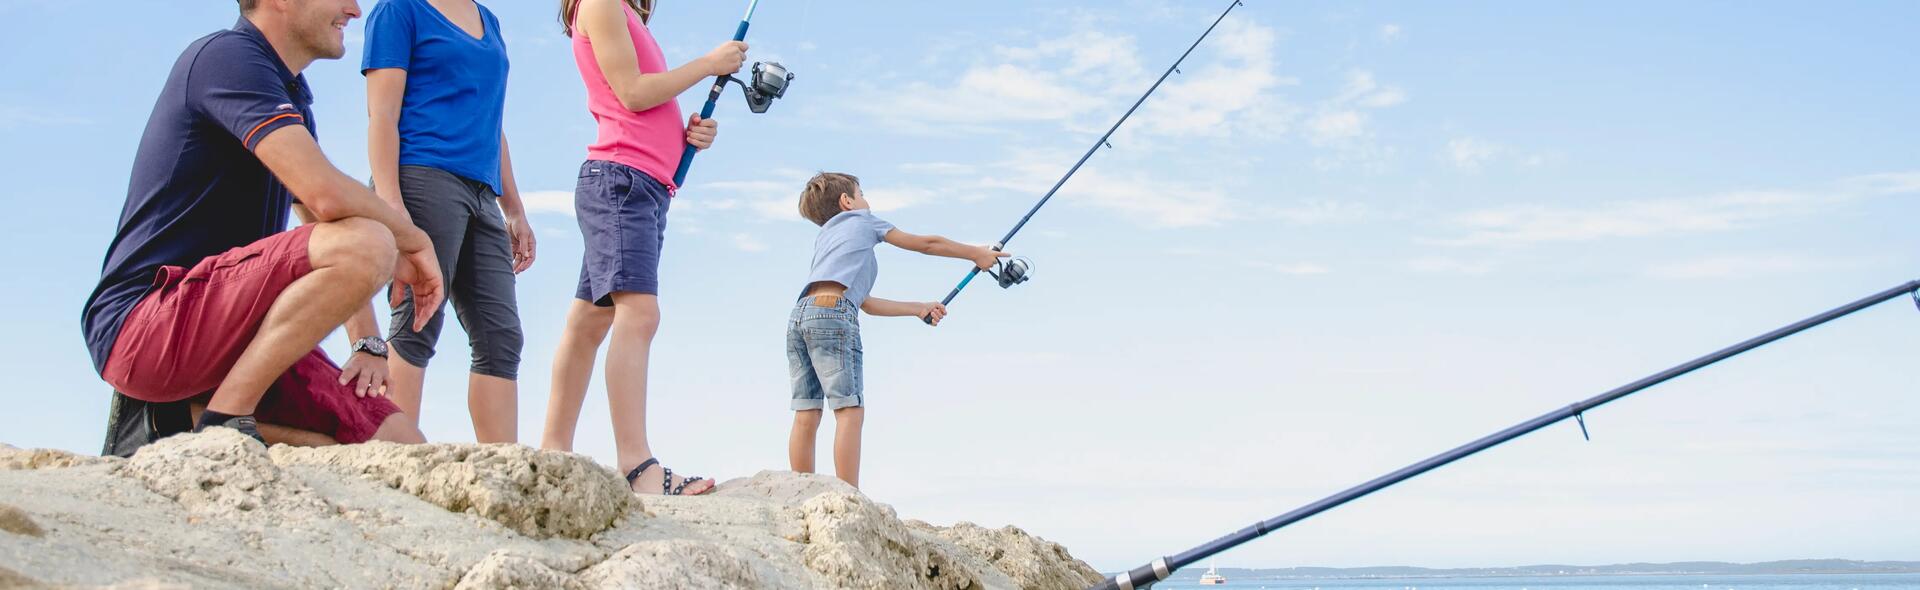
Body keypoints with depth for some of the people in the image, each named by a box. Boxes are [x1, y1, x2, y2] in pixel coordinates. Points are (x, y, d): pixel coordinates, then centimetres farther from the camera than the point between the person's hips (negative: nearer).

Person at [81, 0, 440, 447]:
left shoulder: (291, 98, 19)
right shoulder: (228, 55, -11)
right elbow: (326, 194, -24)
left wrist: (368, 343, 8)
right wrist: (416, 242, -6)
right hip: (144, 320, -9)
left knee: (402, 447, -3)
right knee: (364, 244, -30)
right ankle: (223, 423, -21)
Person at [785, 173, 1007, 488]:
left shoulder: (823, 238, 34)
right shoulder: (861, 220, 18)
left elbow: (867, 303, 30)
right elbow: (927, 244, 22)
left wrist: (919, 308, 35)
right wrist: (977, 254, 33)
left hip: (799, 316, 7)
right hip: (832, 313, -7)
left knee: (806, 416, 5)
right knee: (850, 411, -9)